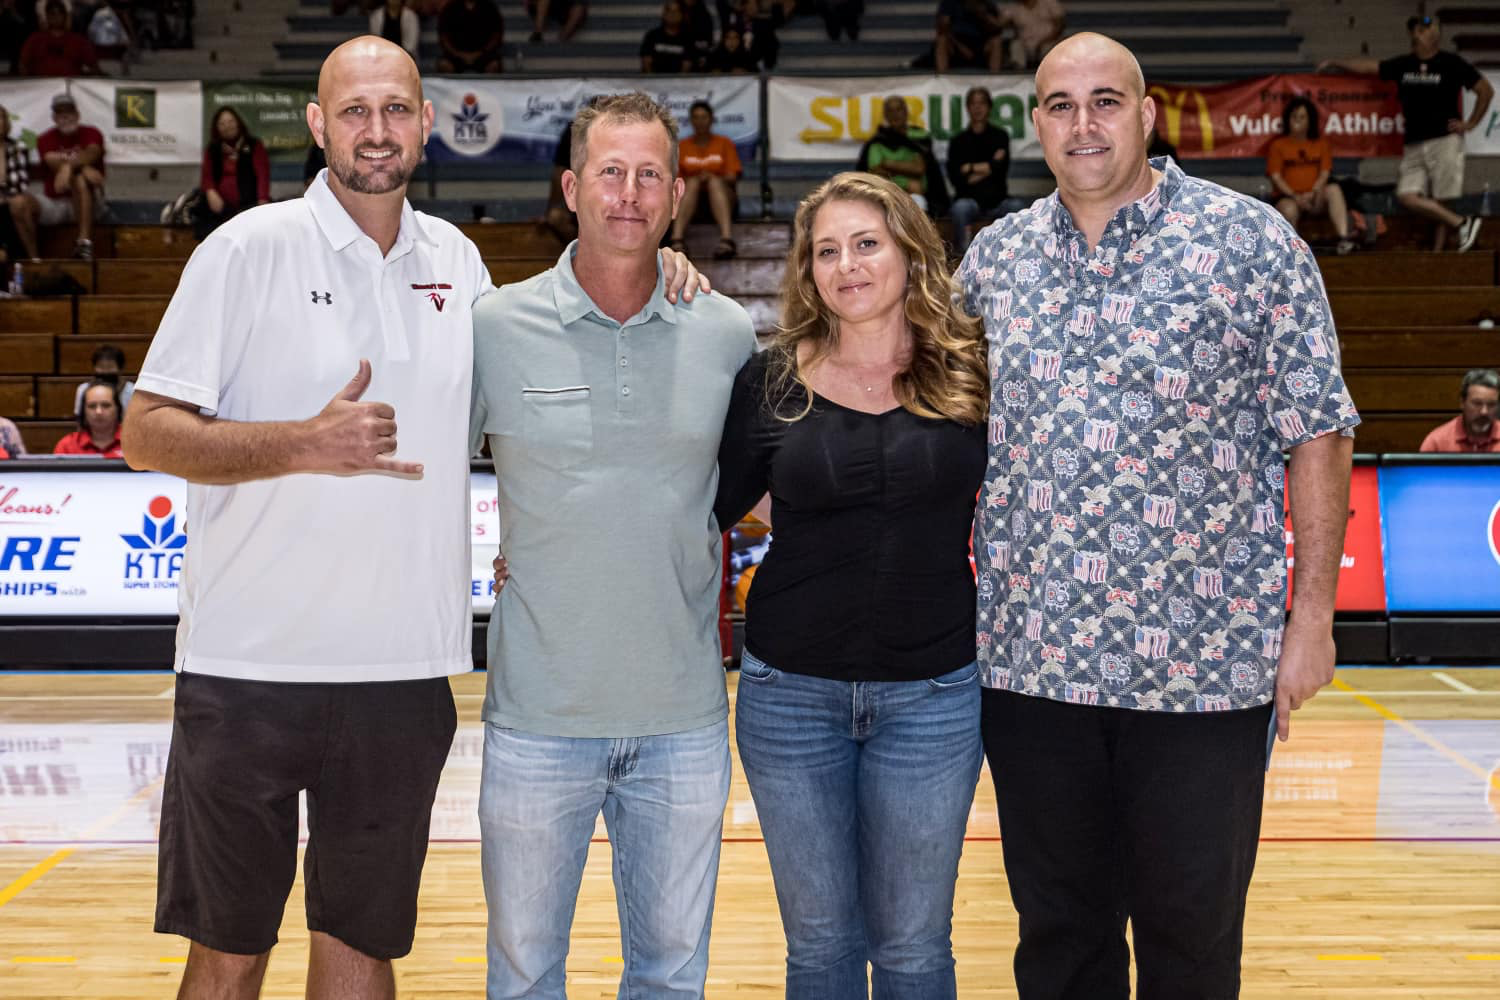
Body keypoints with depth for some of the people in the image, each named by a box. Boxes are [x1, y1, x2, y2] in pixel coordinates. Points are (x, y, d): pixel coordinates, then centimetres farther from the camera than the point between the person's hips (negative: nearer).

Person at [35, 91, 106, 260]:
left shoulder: (91, 133, 3)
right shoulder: (45, 139, 6)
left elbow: (92, 153, -20)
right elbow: (53, 162, -14)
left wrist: (68, 165, -41)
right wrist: (84, 168, -30)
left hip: (88, 203, -2)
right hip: (54, 202, 2)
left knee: (81, 180, -36)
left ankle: (84, 242, -42)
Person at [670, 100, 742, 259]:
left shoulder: (724, 144, 15)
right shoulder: (682, 146, 16)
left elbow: (733, 176, 3)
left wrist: (711, 178, -16)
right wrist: (690, 181, -16)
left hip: (720, 196, 0)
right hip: (689, 196, 0)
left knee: (714, 181, -33)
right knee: (693, 182, -32)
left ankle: (727, 239, -59)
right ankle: (677, 239, -56)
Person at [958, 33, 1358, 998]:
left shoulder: (1251, 242, -4)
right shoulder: (994, 258, 7)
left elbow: (1317, 435, -3)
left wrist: (1313, 615, -7)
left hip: (1205, 662, -3)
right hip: (1031, 657, 3)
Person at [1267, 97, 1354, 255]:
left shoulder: (1321, 144, 16)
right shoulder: (1278, 145, 8)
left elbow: (1325, 173, 5)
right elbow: (1276, 177, -1)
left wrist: (1312, 193, -16)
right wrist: (1295, 197, -16)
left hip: (1315, 198, 2)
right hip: (1289, 197, -2)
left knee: (1334, 189, -30)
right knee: (1289, 210, -39)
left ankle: (1343, 238, -39)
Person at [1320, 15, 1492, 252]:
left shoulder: (1451, 63, 0)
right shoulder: (1404, 65, 12)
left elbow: (1486, 90, 4)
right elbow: (1367, 67, 19)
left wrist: (1471, 123, 0)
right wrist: (1333, 63, 20)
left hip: (1444, 141, -4)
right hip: (1414, 145, 4)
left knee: (1442, 202, -6)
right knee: (1406, 196, -10)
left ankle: (1437, 252, -2)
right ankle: (1461, 223, -2)